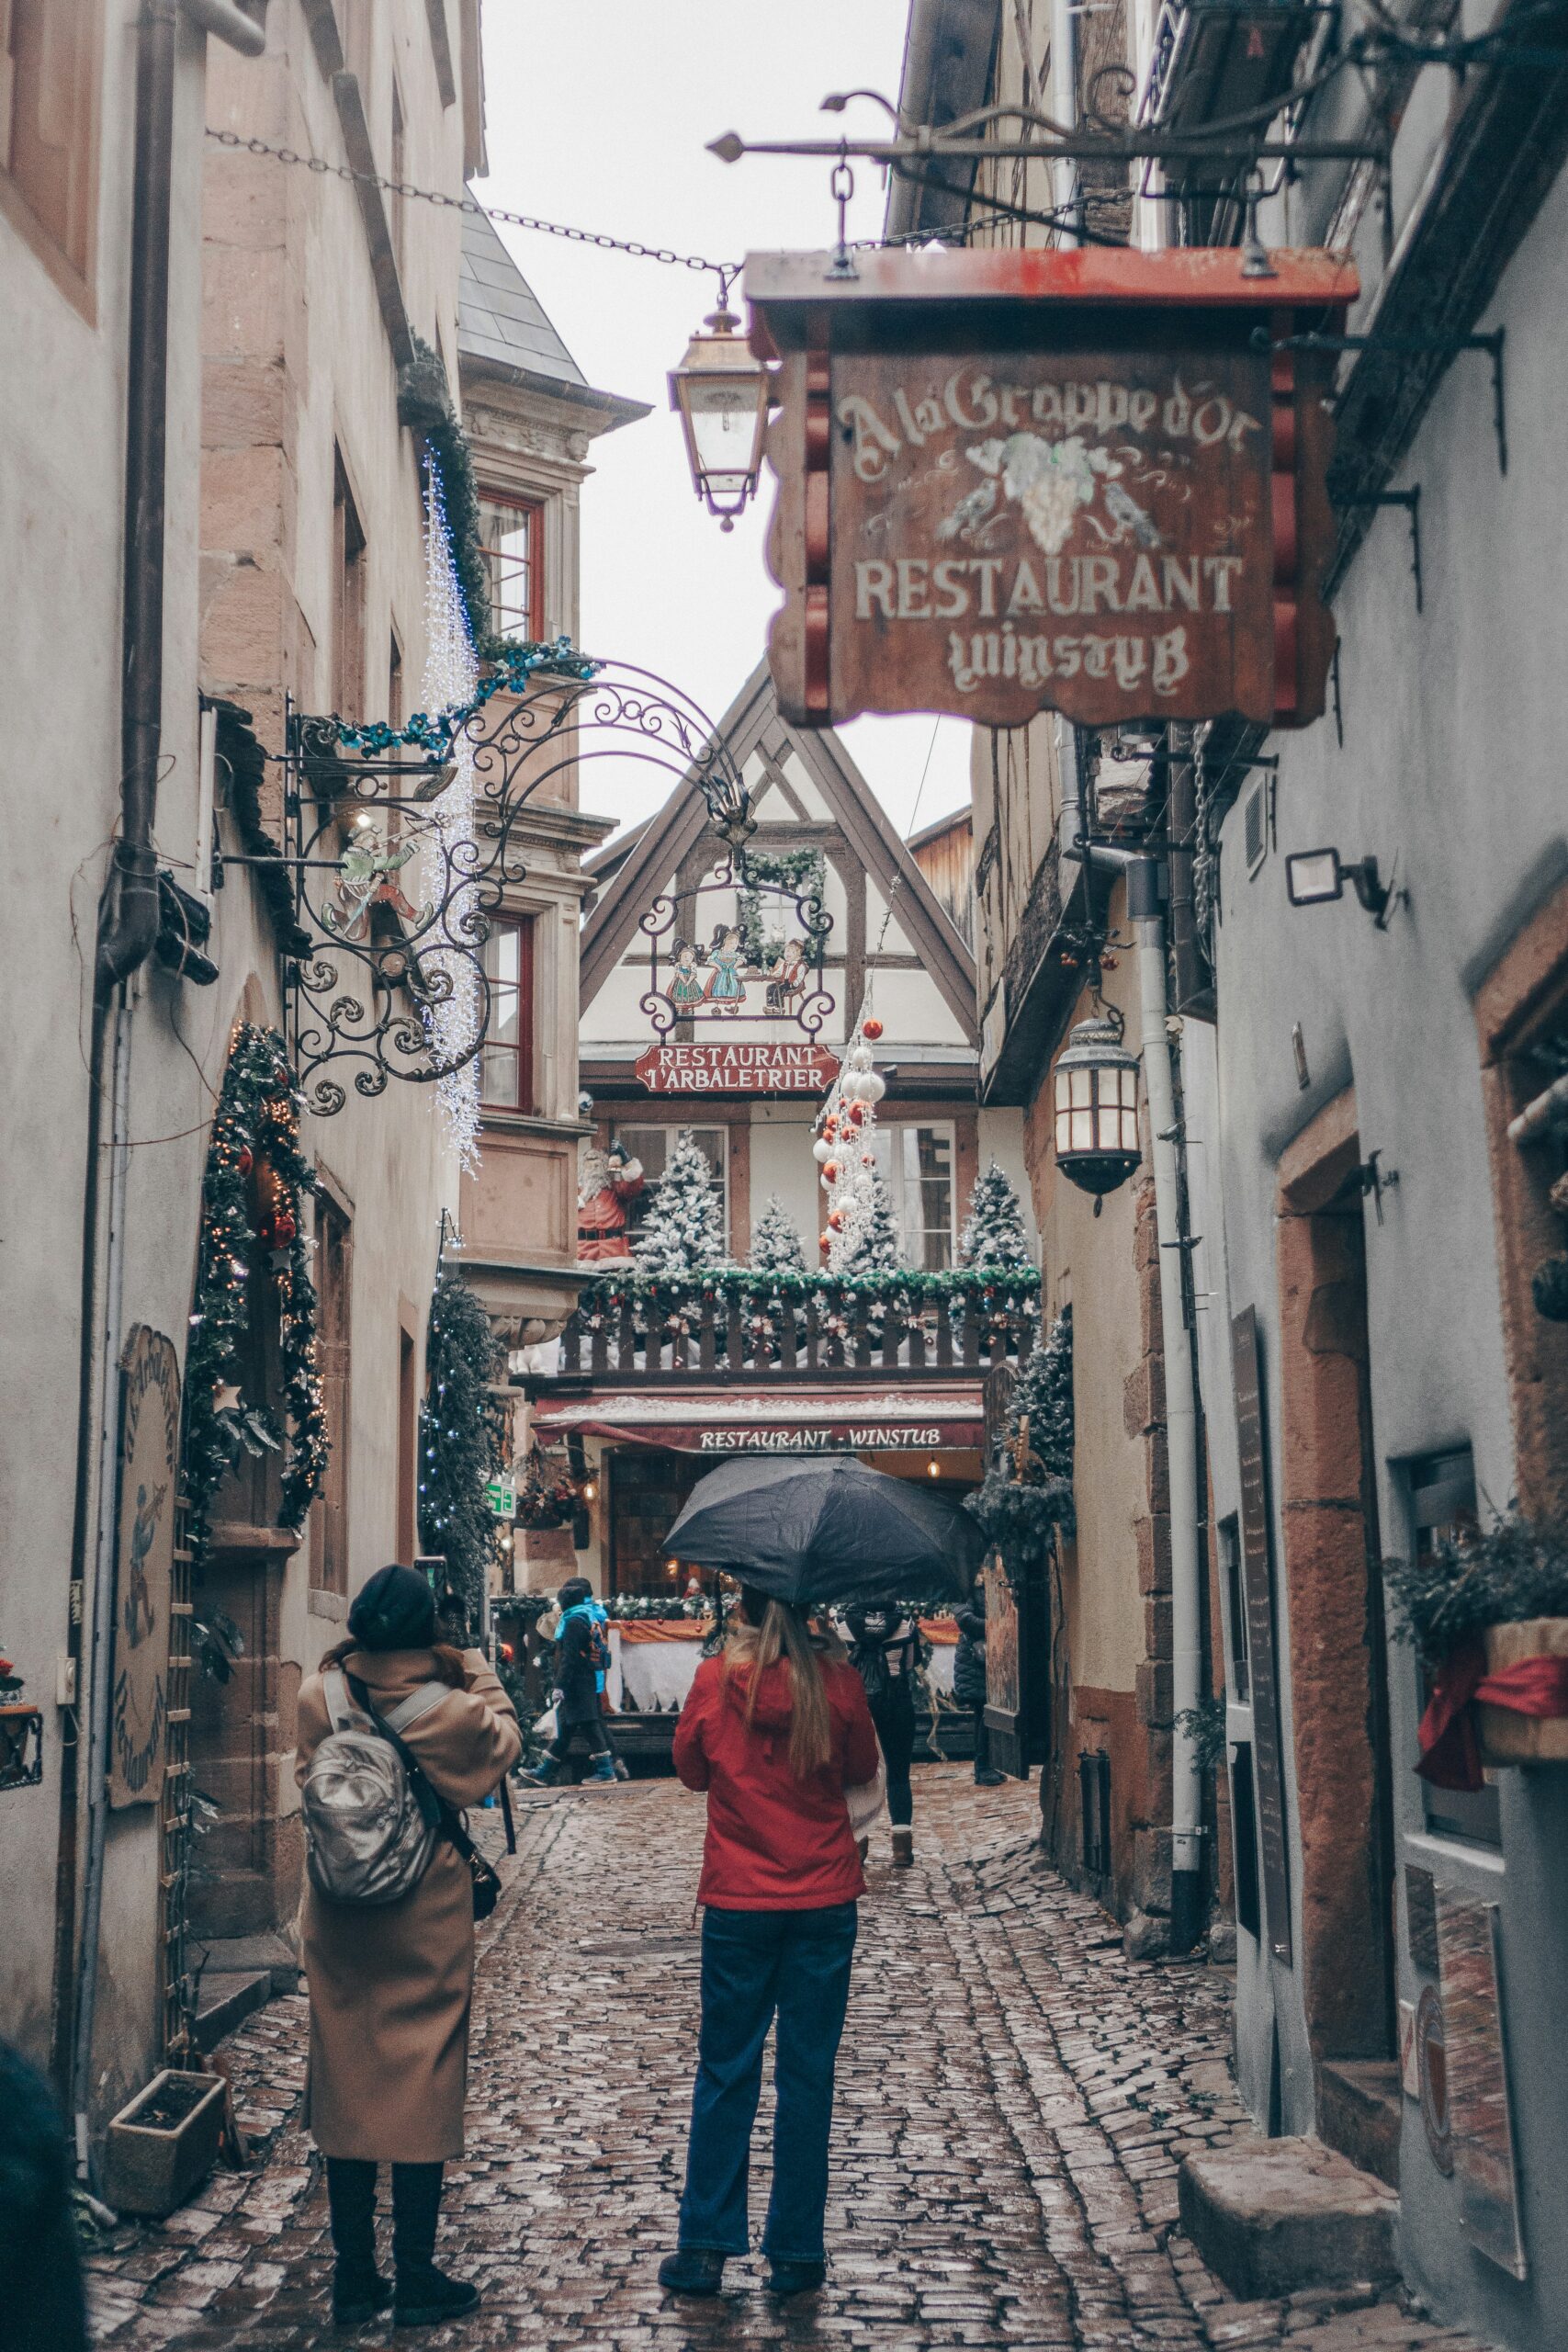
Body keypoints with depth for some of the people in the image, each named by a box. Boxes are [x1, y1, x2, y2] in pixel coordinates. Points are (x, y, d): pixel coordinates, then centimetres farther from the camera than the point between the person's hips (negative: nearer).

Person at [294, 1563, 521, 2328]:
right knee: (421, 2090, 7)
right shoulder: (452, 1711, -17)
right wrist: (481, 1675, 16)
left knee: (345, 2085, 12)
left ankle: (354, 2278, 19)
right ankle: (417, 2279, 14)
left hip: (338, 1922, 3)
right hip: (426, 1923, -3)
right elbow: (506, 1741, 4)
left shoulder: (319, 1697, -10)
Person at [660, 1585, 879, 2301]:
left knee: (725, 2073, 10)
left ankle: (706, 2249, 13)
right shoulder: (836, 1679, -8)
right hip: (824, 1899, 0)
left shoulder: (714, 1680, -7)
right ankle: (795, 2254, 13)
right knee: (807, 2074, 8)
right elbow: (862, 1769, 6)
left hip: (738, 1900, 0)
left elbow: (690, 1768, 7)